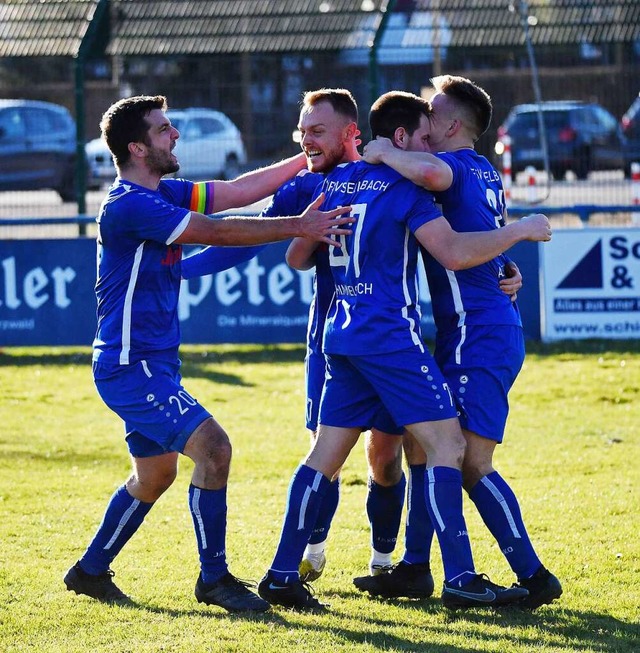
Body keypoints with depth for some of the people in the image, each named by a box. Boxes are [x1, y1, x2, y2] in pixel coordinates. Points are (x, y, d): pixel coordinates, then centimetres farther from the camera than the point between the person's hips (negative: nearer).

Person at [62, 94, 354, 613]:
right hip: (131, 367, -11)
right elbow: (219, 232, -20)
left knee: (155, 473, 21)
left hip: (151, 365, 11)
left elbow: (237, 192, 10)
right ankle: (214, 579, -8)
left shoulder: (162, 195, 10)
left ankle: (91, 571, 32)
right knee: (212, 448, -17)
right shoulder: (129, 205, -20)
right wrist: (298, 228, -16)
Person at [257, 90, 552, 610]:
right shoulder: (402, 187, -9)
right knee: (447, 443, -6)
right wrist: (520, 231, -6)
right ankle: (460, 578, -12)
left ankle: (283, 573, 7)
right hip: (389, 333, -8)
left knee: (327, 454, 10)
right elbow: (454, 253, -17)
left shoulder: (336, 181, 14)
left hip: (343, 332, 8)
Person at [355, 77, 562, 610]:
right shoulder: (484, 172, 17)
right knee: (422, 441, 15)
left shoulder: (456, 165, -12)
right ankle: (414, 568, 20)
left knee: (471, 461, -12)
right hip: (490, 330, 10)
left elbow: (431, 172, -37)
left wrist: (383, 153, -20)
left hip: (478, 335, -10)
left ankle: (534, 576, -10)